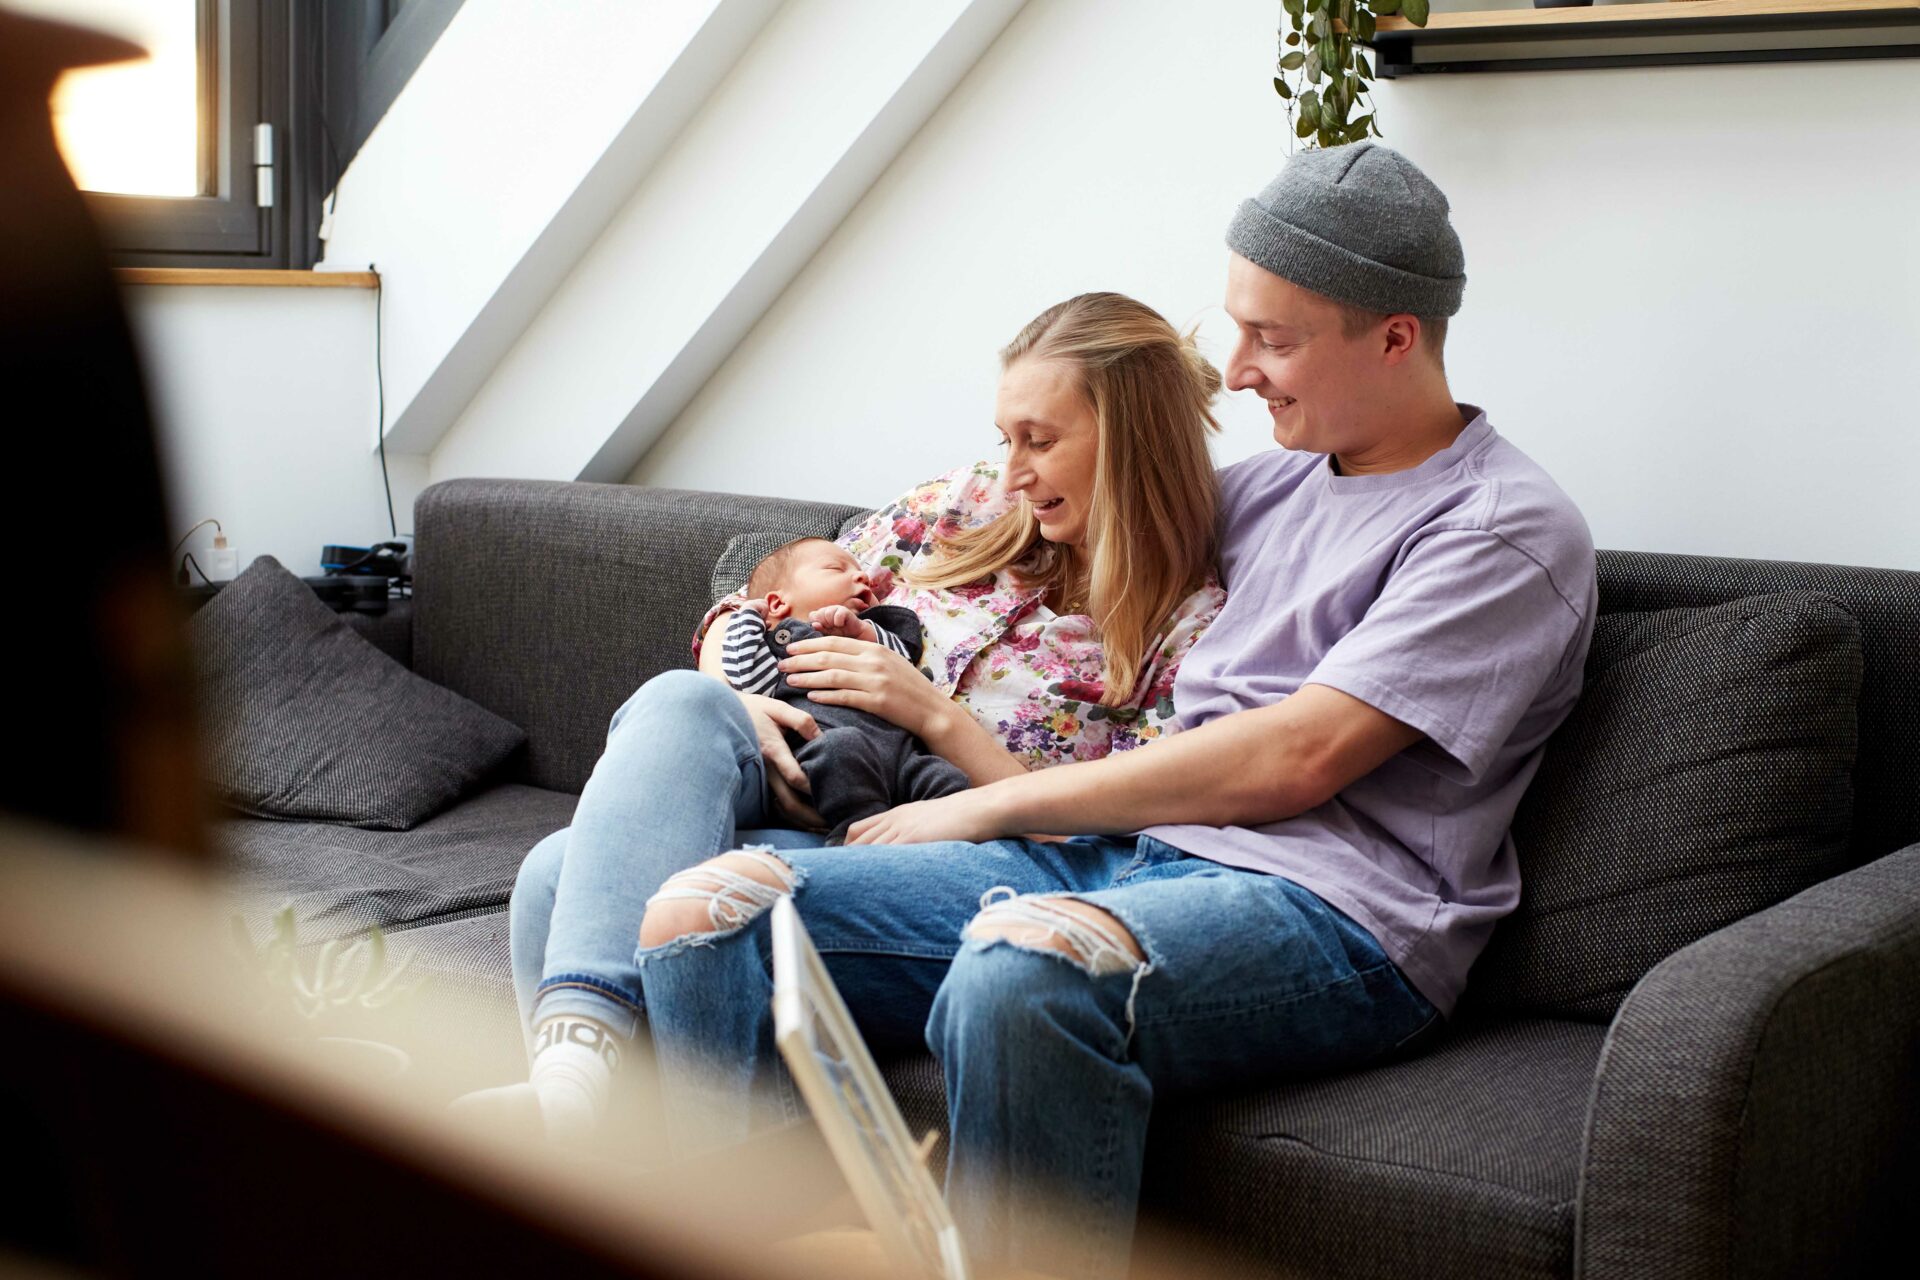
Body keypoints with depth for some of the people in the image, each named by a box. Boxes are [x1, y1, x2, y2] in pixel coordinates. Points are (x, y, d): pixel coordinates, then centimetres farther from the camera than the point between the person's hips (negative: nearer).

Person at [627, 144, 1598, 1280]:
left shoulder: (1509, 529, -3)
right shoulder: (1275, 481, 21)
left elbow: (1297, 758, -12)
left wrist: (995, 805, -7)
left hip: (1324, 905, -7)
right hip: (1120, 857, 8)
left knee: (1018, 977, -41)